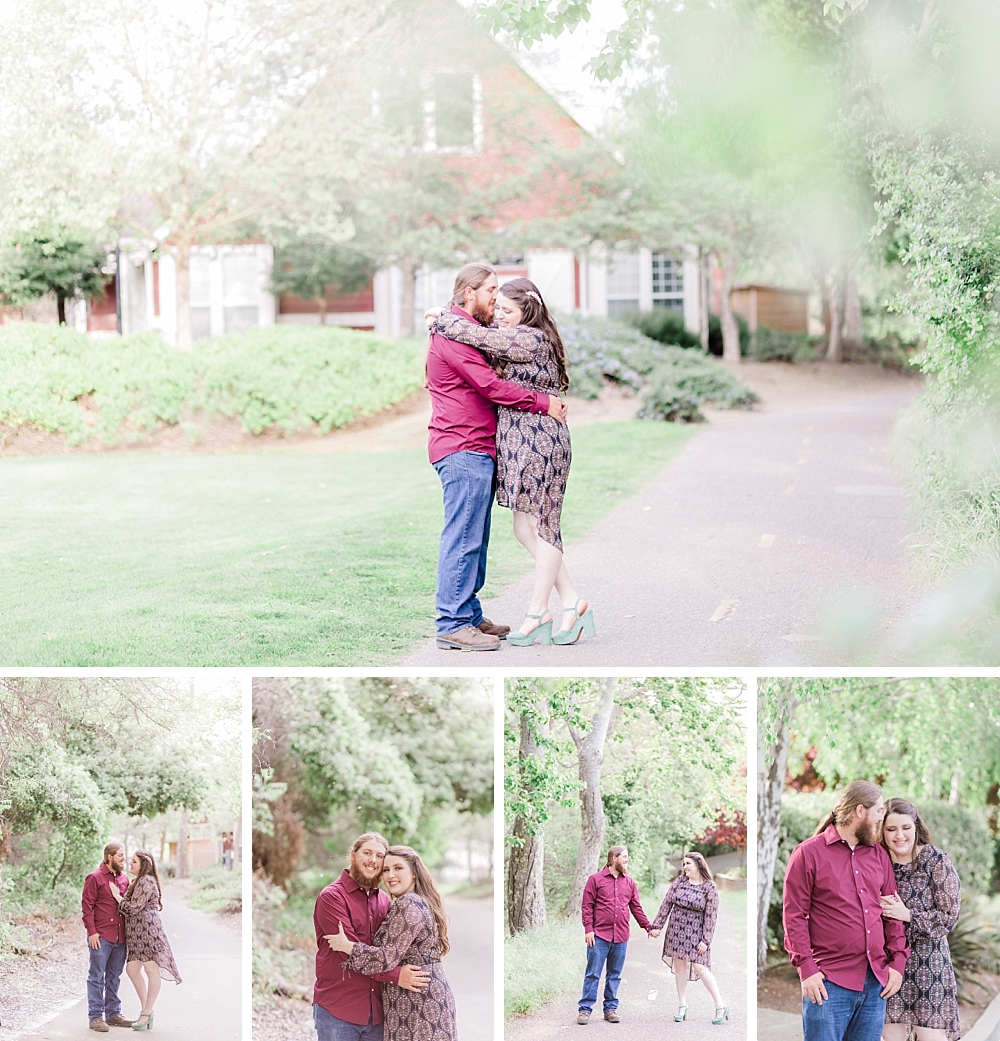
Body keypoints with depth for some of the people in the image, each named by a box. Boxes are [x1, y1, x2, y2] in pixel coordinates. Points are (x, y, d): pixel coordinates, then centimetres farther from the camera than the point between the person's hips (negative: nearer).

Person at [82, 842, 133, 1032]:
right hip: (101, 937, -6)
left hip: (120, 937, 7)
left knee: (114, 977, 14)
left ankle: (113, 1013, 22)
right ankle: (95, 1017, 4)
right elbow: (87, 906, -9)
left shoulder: (124, 879, 13)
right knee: (97, 977, -1)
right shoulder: (95, 878, -6)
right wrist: (92, 931, -15)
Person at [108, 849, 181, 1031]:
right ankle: (146, 1010, 17)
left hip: (147, 929, -11)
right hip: (137, 932, 11)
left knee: (151, 970, -5)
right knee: (132, 969, 9)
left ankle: (147, 1013, -2)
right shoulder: (138, 881, 22)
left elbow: (133, 908, -14)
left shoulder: (146, 881, -11)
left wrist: (117, 896, -3)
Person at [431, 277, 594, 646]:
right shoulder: (520, 341, 16)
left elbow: (477, 335, -17)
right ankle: (571, 601, 15)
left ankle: (537, 614, 5)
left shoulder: (531, 340, -13)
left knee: (542, 526, -1)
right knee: (525, 528, 10)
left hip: (539, 441, -10)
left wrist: (440, 318, -2)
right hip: (520, 442, 10)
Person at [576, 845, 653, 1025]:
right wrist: (588, 929, -10)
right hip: (600, 935, -4)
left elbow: (636, 908, 16)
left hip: (621, 937, 4)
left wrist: (648, 927, 8)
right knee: (593, 974, -2)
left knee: (614, 975, 10)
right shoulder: (596, 879, 0)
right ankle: (585, 1009, 3)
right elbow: (587, 906, -2)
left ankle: (611, 1009, 18)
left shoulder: (629, 882, 12)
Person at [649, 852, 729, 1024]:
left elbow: (711, 915, -9)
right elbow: (666, 904, 6)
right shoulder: (679, 881, 3)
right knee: (679, 966, 7)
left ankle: (720, 1006, -2)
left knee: (700, 967, -11)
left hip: (695, 934, -4)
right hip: (676, 931, 4)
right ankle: (682, 1006, 18)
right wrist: (657, 926, 3)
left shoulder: (709, 888, -8)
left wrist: (706, 940, -12)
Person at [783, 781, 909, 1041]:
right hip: (829, 984, -5)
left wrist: (898, 961, 6)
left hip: (876, 982, 5)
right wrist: (806, 968, -12)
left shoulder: (879, 854, 15)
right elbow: (794, 915, -5)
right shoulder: (809, 853, -2)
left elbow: (892, 913, 16)